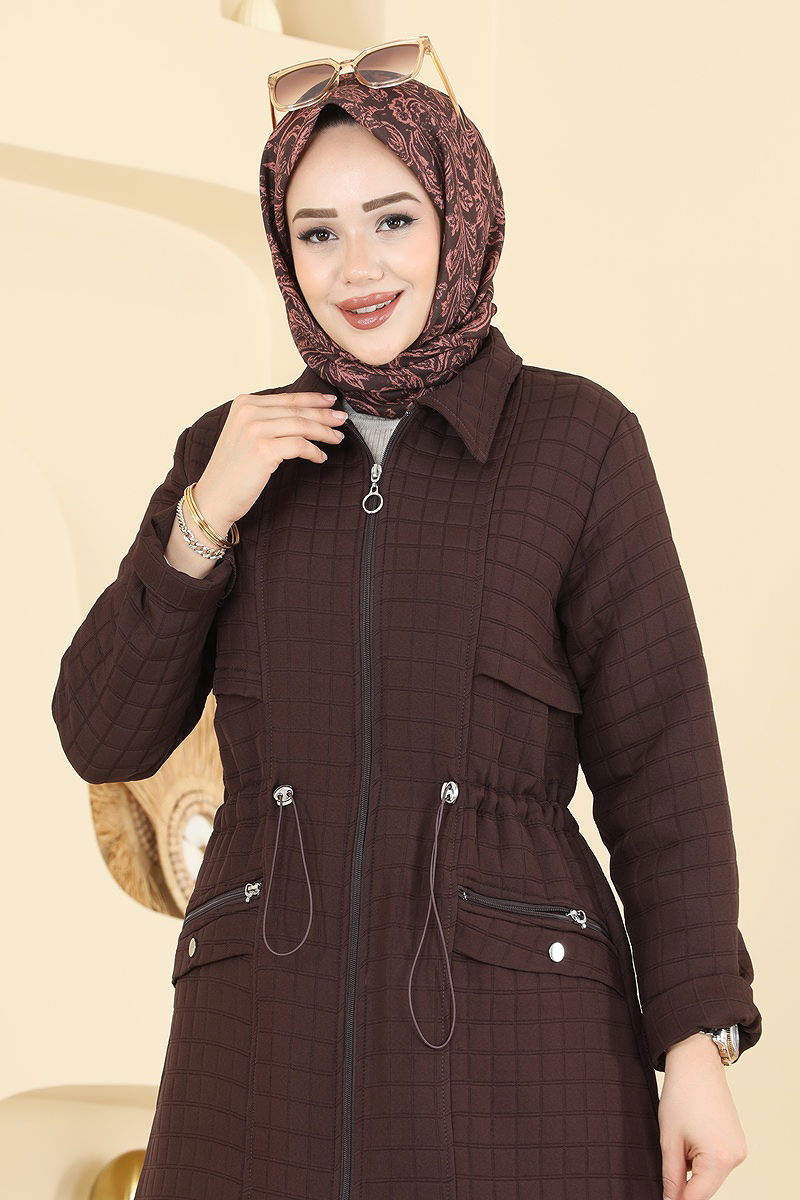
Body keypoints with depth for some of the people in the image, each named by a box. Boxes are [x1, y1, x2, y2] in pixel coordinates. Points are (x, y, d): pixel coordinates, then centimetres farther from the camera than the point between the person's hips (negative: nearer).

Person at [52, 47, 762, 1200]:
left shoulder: (580, 440, 1)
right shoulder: (234, 455, 10)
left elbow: (658, 757, 0)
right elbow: (108, 739, 6)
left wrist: (699, 1046, -7)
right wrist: (207, 516, -8)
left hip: (514, 1047, -2)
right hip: (277, 1048, 3)